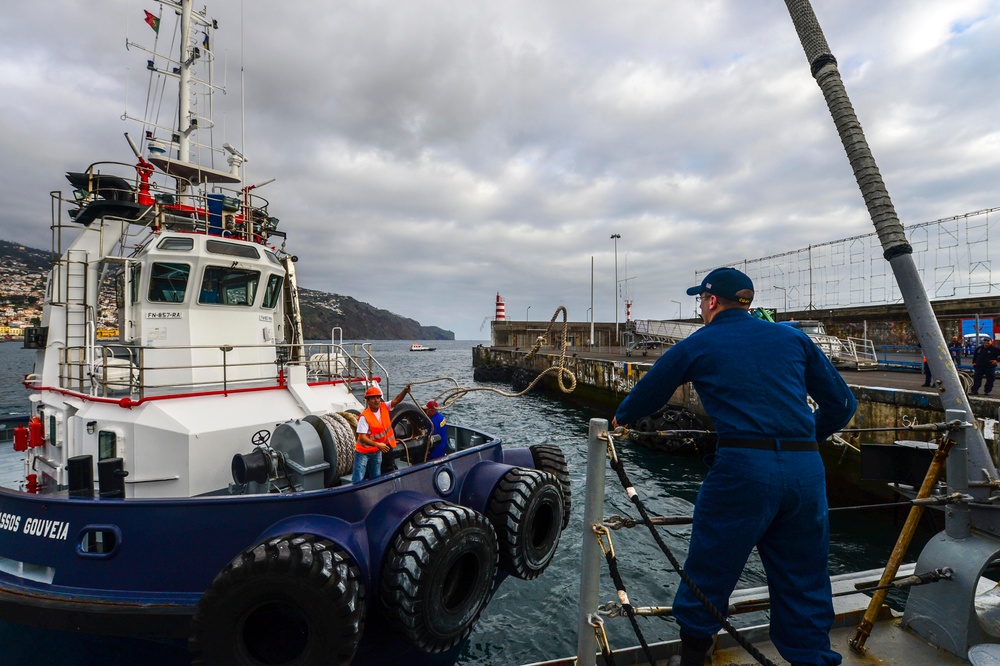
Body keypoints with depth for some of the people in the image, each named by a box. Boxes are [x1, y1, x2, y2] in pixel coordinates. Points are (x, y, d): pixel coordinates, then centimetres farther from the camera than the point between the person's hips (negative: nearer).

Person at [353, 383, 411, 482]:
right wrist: (377, 444, -34)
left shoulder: (384, 407, -7)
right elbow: (362, 437, -25)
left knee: (376, 478, 18)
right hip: (363, 452, -6)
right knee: (358, 480, -5)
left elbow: (396, 400, -11)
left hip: (377, 452, 6)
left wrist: (405, 391, -31)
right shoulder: (364, 417, -24)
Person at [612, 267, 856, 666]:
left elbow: (649, 390, 19)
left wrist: (621, 418, 38)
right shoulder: (793, 338, 14)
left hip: (741, 468, -4)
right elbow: (842, 403, 15)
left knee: (708, 573, 13)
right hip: (806, 469, 4)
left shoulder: (697, 345, 7)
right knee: (803, 585, 18)